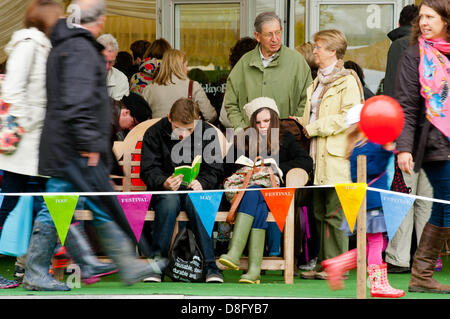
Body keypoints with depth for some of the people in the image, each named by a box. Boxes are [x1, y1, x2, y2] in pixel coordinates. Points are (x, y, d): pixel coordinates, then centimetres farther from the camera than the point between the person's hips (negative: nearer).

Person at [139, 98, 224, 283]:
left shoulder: (207, 133, -1)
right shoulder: (154, 133, -4)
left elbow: (214, 170, 1)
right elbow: (148, 170, -5)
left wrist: (201, 183, -21)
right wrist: (164, 183, -26)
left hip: (196, 188, 0)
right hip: (165, 190, 0)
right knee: (169, 200, -36)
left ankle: (210, 266, -34)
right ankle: (157, 262, -32)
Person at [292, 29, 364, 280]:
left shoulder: (347, 81, -6)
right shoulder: (319, 81, 21)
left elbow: (349, 117, -16)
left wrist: (314, 128, -13)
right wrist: (301, 123, 12)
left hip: (337, 157, -9)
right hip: (318, 156, 9)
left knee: (334, 213, -7)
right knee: (320, 212, 9)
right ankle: (323, 264, 14)